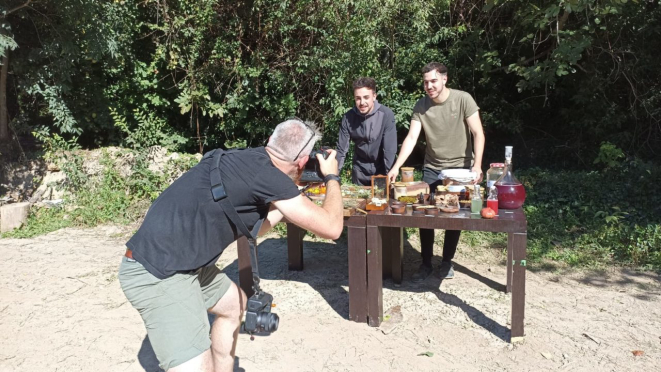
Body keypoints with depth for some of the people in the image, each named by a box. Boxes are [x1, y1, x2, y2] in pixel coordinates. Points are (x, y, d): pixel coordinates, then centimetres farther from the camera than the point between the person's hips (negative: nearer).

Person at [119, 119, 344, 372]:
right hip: (157, 274, -10)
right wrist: (332, 177, 2)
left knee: (234, 304, 27)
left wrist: (285, 202, 19)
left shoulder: (247, 161, 8)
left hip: (178, 261, 10)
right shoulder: (266, 173, -20)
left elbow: (248, 230, 20)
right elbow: (330, 227, -14)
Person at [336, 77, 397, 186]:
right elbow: (341, 149, -8)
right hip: (360, 169, 2)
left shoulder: (386, 115, -21)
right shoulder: (348, 117, -12)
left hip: (381, 169, -2)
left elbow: (390, 150, -21)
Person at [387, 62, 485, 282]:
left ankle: (447, 262, 22)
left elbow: (478, 133, -15)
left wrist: (477, 165, -27)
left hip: (460, 167, -2)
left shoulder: (463, 99, -13)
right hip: (432, 169, 3)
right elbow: (411, 138, -10)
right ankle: (426, 263, 15)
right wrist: (396, 167, -22)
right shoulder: (421, 106, -5)